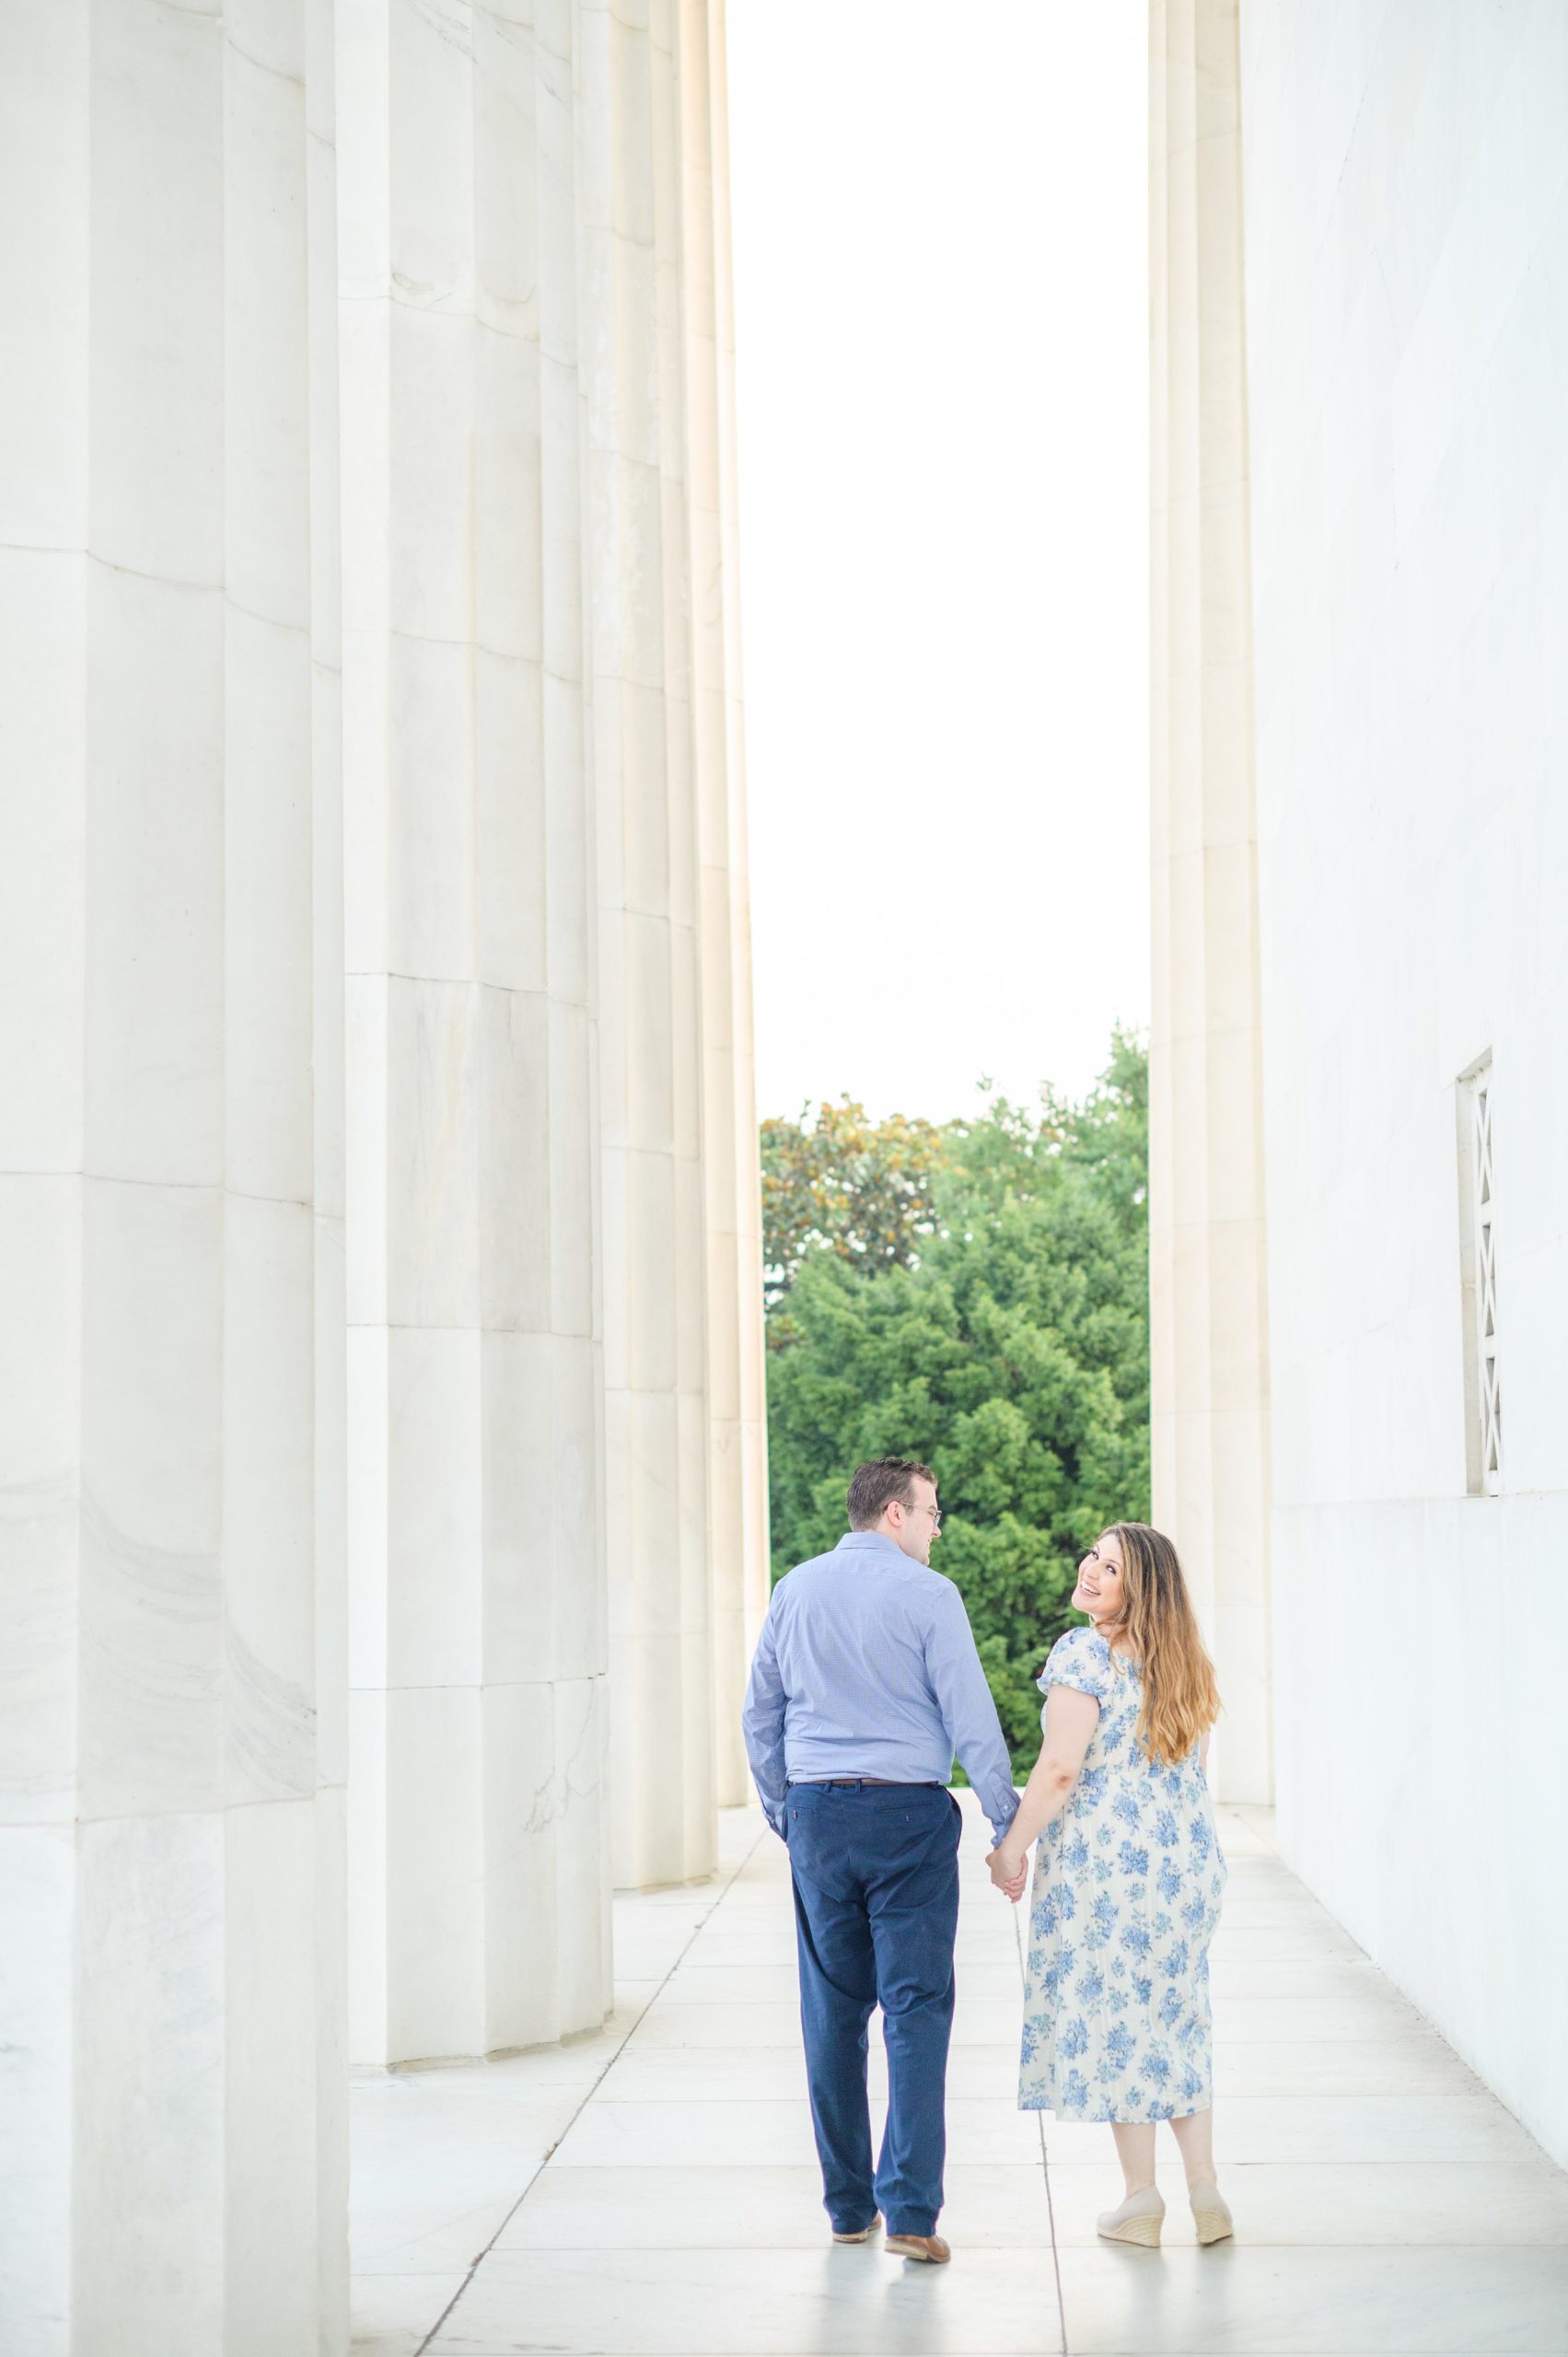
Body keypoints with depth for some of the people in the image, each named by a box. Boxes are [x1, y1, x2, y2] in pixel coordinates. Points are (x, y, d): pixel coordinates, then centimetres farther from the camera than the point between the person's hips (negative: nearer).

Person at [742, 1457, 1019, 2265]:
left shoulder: (795, 1590, 9)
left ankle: (847, 2203, 17)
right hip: (908, 1812, -4)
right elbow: (971, 1718, -7)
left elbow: (759, 1717, 13)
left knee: (833, 2010, 11)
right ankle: (910, 2209, -9)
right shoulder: (926, 1593, -6)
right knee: (916, 2008, -3)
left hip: (817, 1812, 4)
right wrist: (1007, 1825, -1)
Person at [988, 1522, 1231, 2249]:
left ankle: (1141, 2199, 8)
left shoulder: (1083, 1653, -13)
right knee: (1177, 2019, 14)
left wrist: (1011, 1849, -9)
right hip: (1188, 1859, 7)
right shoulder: (1183, 1660, 10)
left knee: (1113, 2020, 3)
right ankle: (1205, 2190, 13)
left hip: (1104, 1858, -7)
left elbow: (1060, 1768, -18)